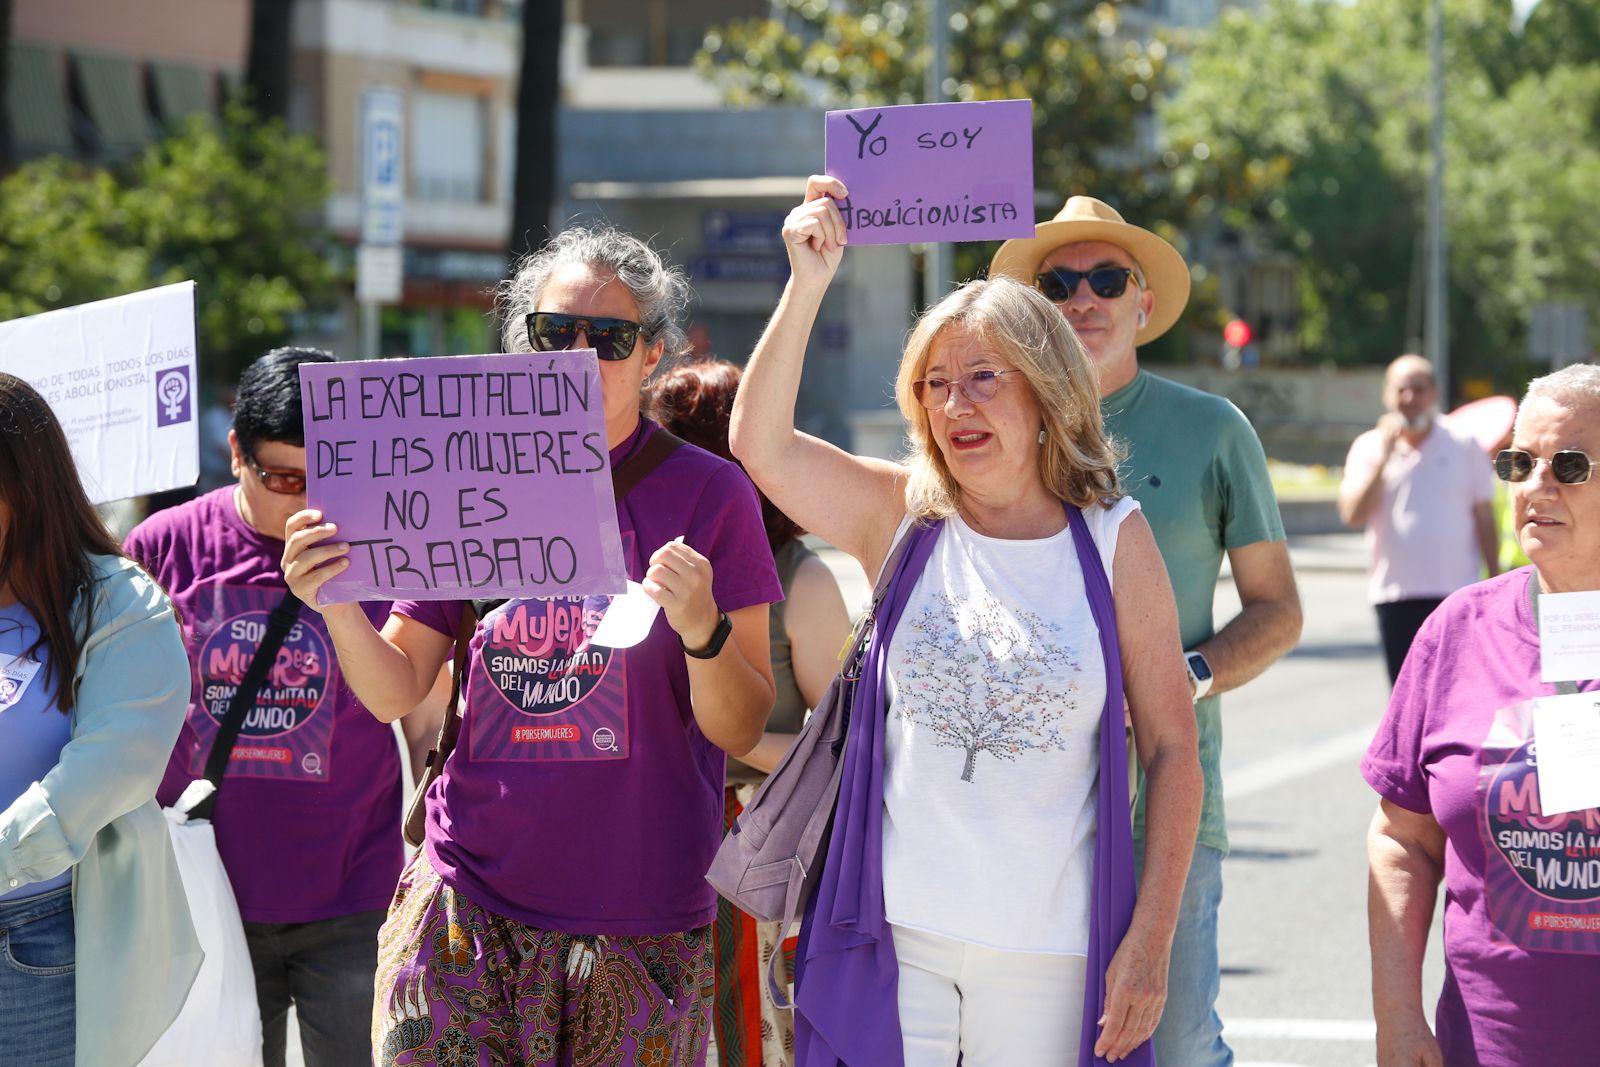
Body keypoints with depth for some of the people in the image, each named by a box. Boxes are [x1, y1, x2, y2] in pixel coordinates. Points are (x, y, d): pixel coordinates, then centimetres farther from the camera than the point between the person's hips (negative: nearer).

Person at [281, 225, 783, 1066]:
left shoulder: (708, 496, -1)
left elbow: (741, 733, -3)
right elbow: (395, 693, 8)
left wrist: (704, 629, -22)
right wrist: (335, 607, -10)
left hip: (637, 927, -2)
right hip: (469, 896, 2)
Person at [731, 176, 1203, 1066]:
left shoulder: (1114, 538, 1)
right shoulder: (901, 517, 5)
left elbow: (1173, 752, 1)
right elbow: (761, 443, -10)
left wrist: (1152, 940, -5)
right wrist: (808, 286, -17)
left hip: (1047, 949, -1)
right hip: (896, 929, 1)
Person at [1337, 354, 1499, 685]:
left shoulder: (1463, 446, 3)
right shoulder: (1369, 448, 5)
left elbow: (1485, 521, 6)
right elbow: (1352, 515, -8)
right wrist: (1384, 457, -12)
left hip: (1457, 594, -1)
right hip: (1395, 595, 1)